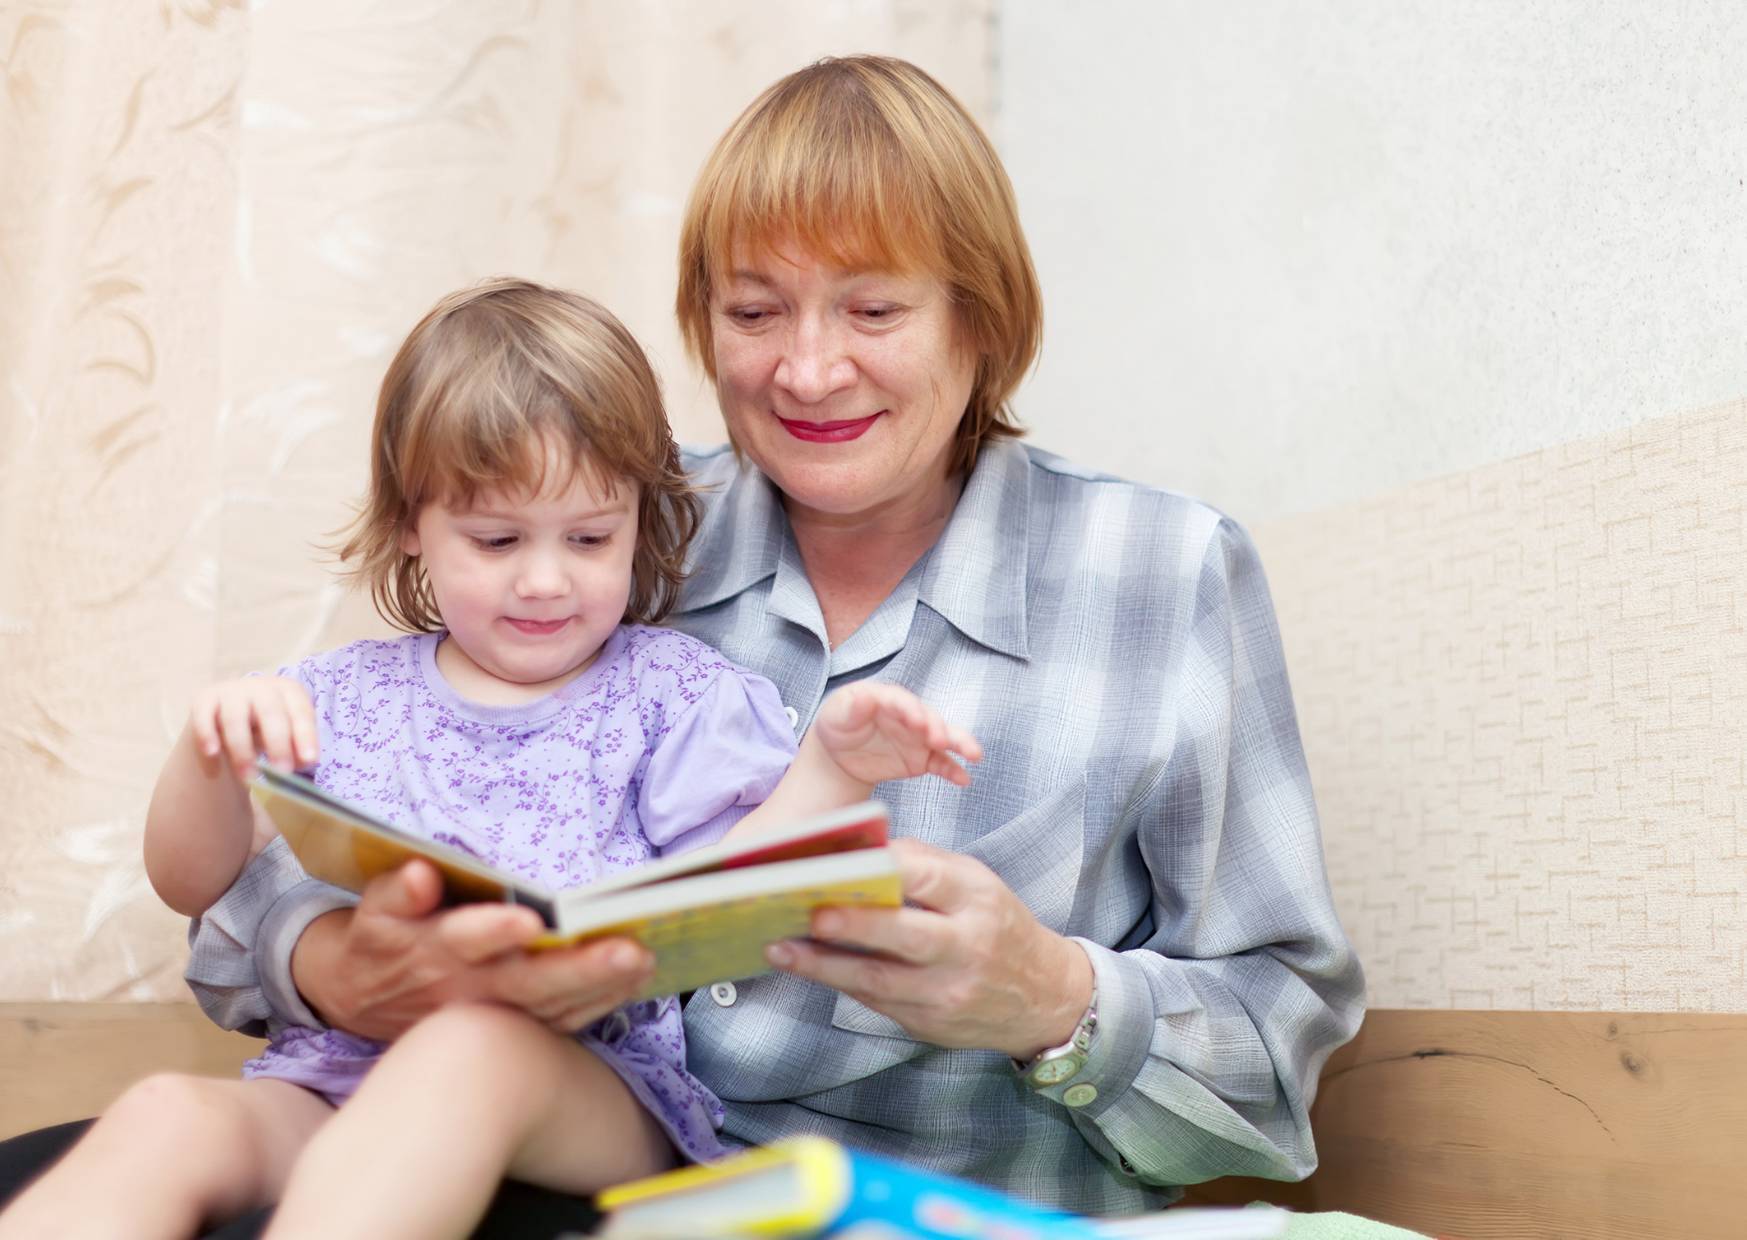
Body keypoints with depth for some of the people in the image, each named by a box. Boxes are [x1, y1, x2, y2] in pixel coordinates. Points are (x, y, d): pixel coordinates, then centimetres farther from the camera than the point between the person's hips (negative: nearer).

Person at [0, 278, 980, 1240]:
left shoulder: (670, 693, 11)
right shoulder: (343, 700, 17)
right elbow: (193, 883, 14)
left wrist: (831, 768, -15)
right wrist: (209, 757, -6)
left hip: (594, 1093, -2)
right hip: (330, 1083, 3)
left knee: (474, 1041, -39)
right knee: (167, 1116, -31)